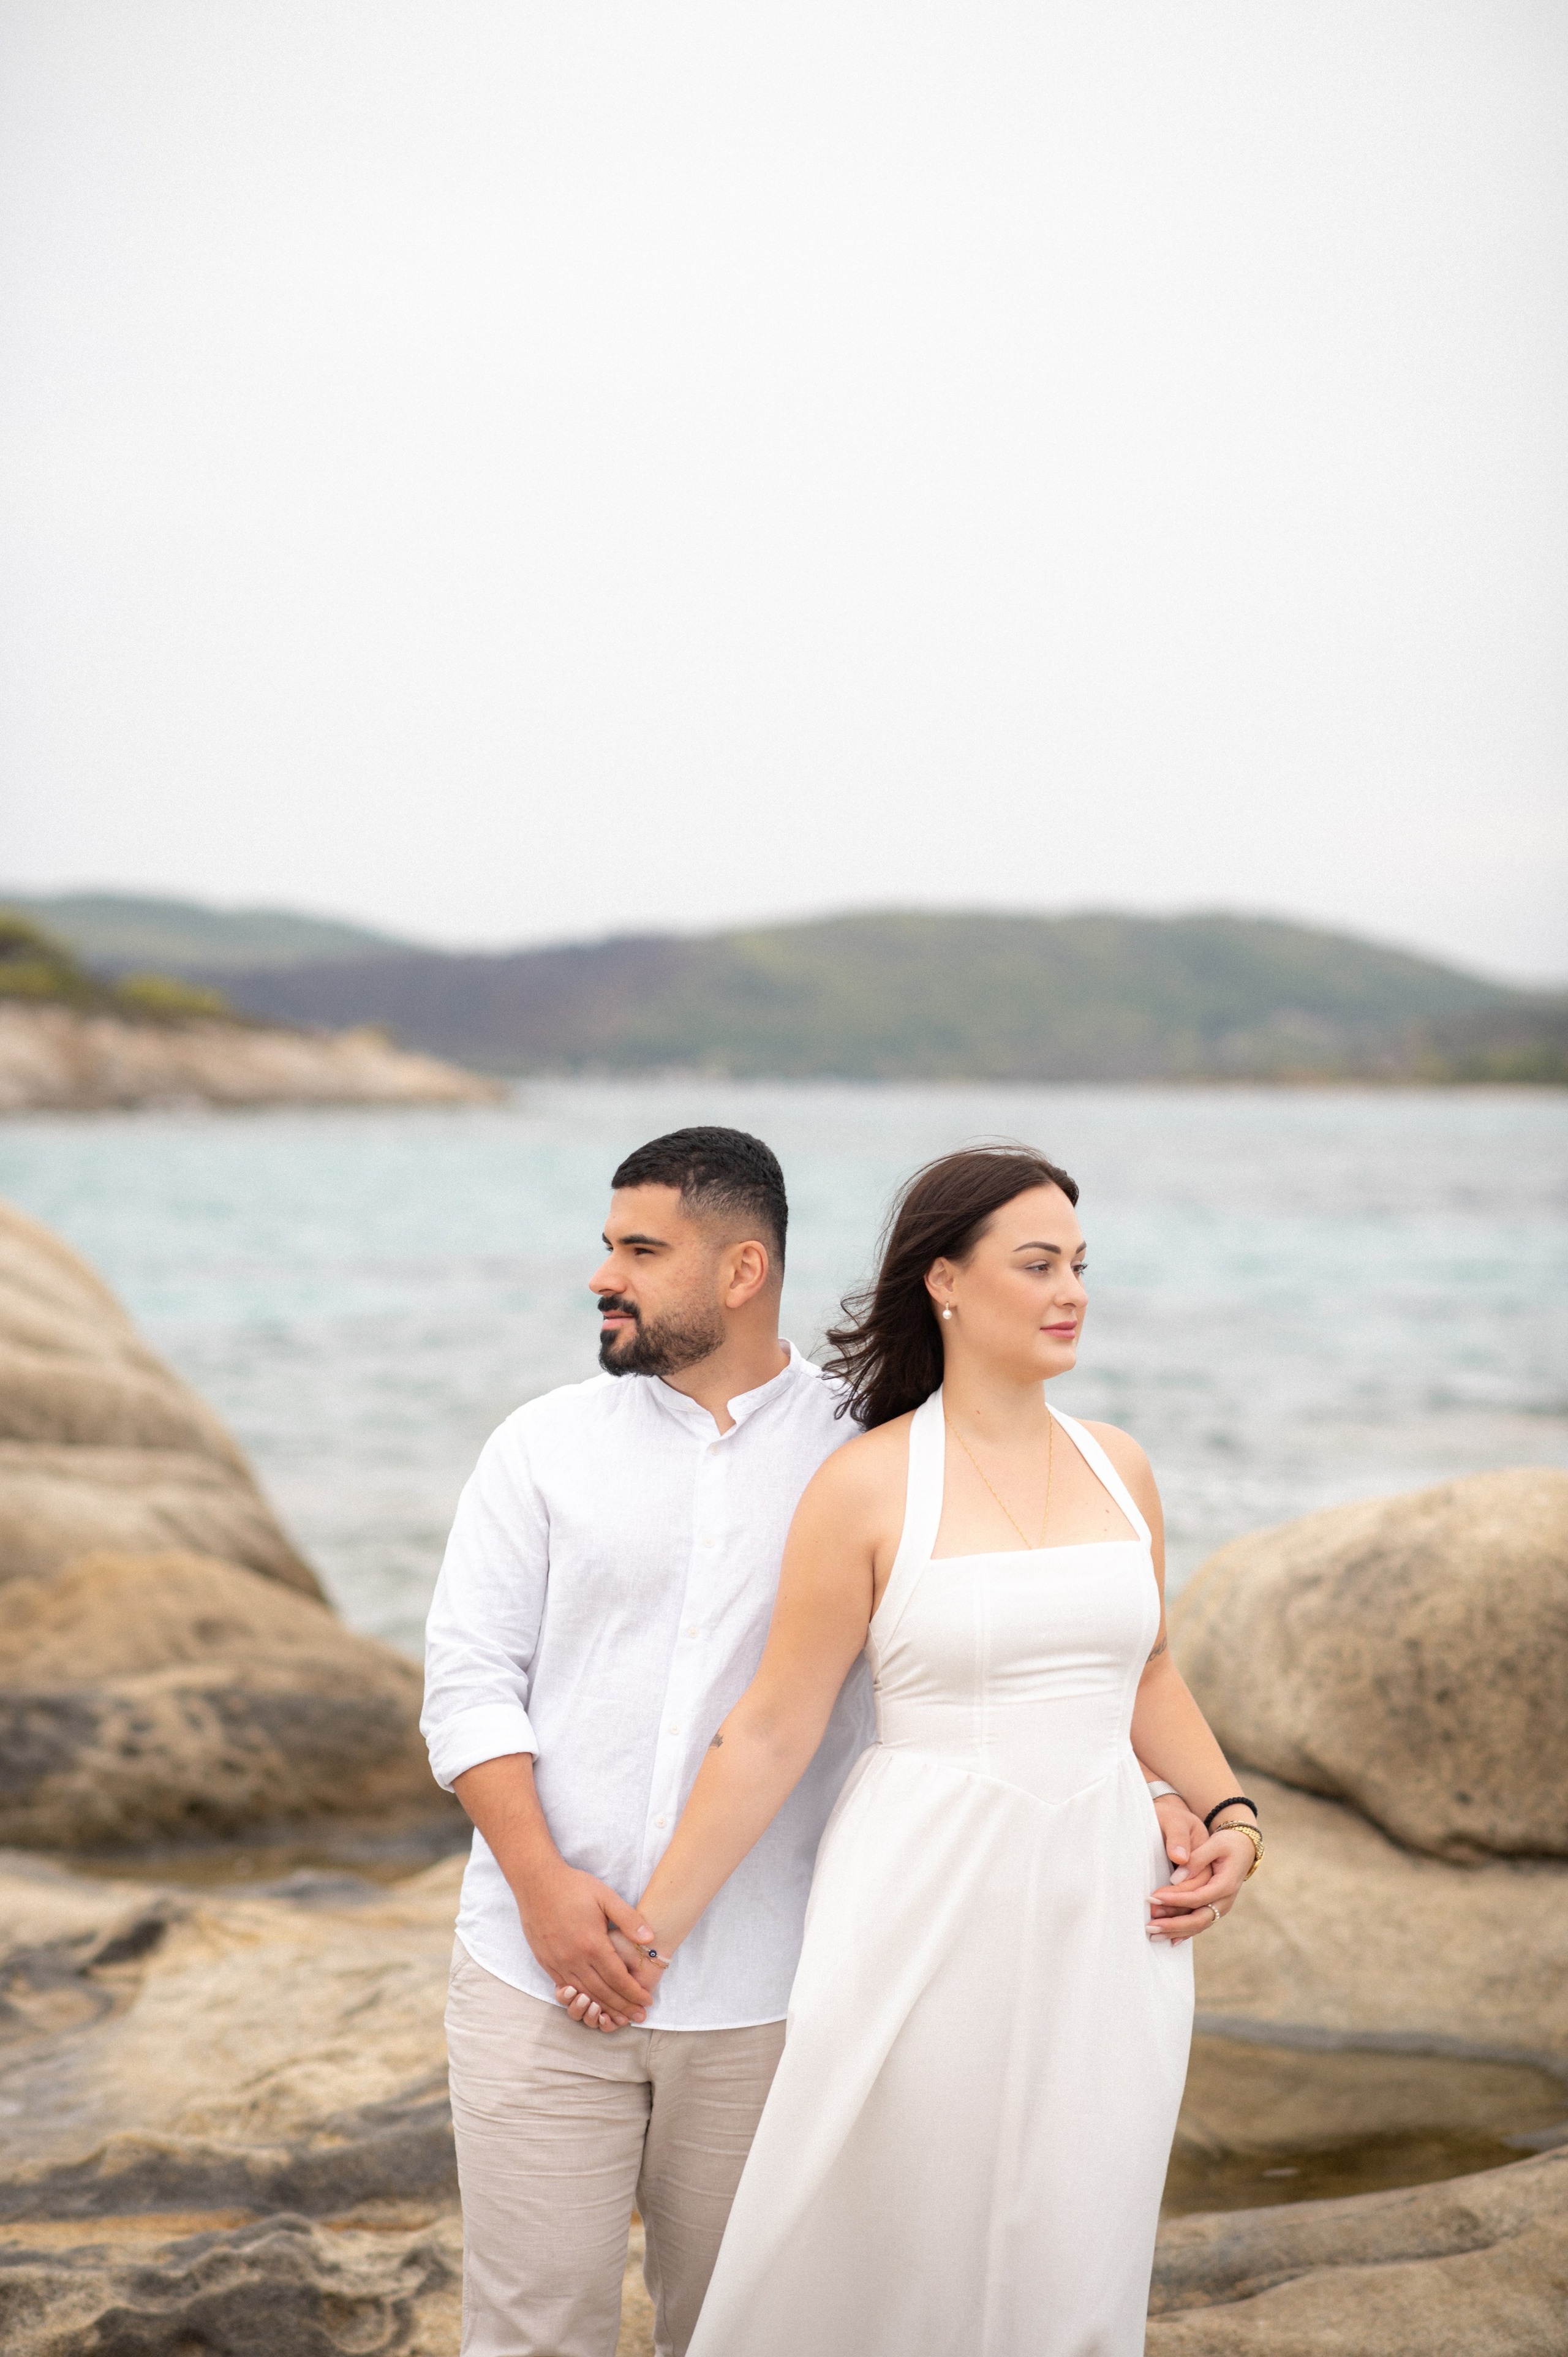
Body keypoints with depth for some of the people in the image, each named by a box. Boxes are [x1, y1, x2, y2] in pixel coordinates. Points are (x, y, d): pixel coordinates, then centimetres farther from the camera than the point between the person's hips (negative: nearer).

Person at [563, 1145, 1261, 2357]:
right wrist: (654, 1929, -3)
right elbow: (774, 1730, -4)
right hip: (927, 1902, -5)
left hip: (1100, 1912, 5)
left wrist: (1230, 1813, 5)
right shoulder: (868, 1486, -8)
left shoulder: (1119, 1467, 7)